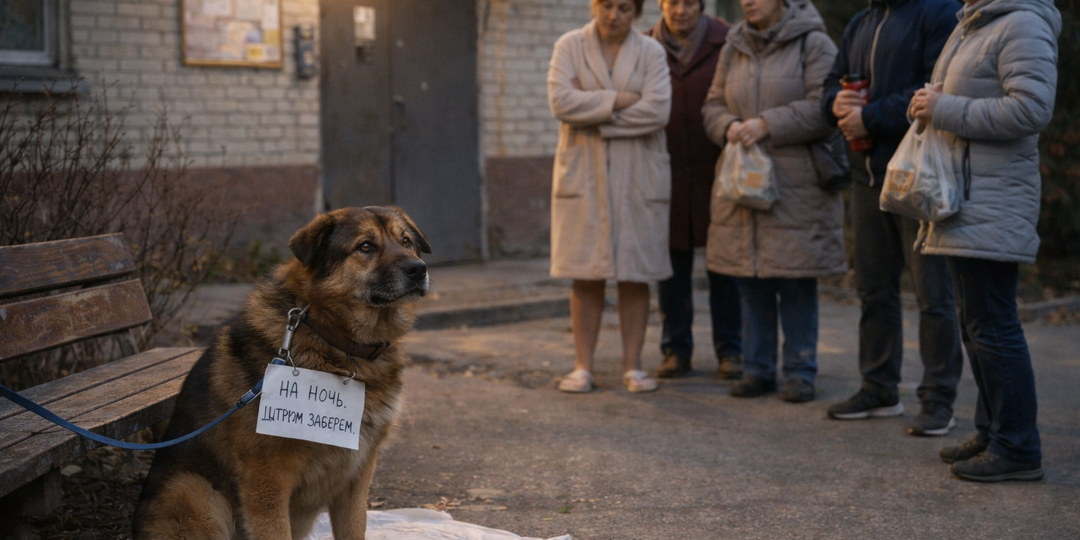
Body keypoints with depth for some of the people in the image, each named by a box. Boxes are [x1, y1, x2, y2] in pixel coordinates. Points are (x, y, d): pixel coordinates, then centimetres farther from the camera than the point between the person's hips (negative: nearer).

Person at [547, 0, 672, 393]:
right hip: (583, 174, 0)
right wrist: (619, 100, -12)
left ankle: (632, 366, 10)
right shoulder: (569, 46, 4)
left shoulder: (651, 52, 4)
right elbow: (560, 100, -11)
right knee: (586, 275, 0)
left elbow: (657, 110, -11)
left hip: (638, 177, 0)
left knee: (635, 275, 2)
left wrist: (594, 119, -11)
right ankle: (582, 367, 7)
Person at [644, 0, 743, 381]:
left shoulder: (725, 43, 0)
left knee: (723, 265, 3)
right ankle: (676, 350, 16)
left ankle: (729, 350, 12)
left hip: (715, 175, -2)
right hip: (666, 174, 2)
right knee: (671, 266, 6)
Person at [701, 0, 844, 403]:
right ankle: (756, 369, 18)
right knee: (750, 283, 8)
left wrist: (768, 124, -18)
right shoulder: (734, 48, 13)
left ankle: (800, 371, 8)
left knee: (797, 283, -2)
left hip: (797, 184, -5)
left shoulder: (813, 44, -4)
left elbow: (823, 109, -13)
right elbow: (714, 106, 14)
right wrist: (730, 127, -8)